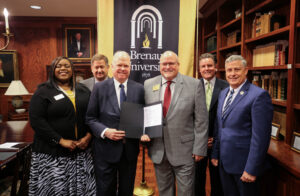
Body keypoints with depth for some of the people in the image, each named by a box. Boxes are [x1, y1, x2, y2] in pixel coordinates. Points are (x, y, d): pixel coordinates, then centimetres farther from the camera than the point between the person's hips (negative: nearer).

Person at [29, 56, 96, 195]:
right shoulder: (43, 92, -1)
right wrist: (61, 141, -14)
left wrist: (88, 136, -5)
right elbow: (36, 120, -10)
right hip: (52, 154, -3)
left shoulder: (83, 90, 10)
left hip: (82, 150, 3)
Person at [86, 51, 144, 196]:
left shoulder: (139, 89, 1)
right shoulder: (99, 88, -4)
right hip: (106, 149, -2)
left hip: (130, 149, 2)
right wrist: (105, 131, -18)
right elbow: (90, 118, -3)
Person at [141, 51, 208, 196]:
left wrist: (199, 148, -7)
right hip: (158, 150, 3)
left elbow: (201, 120, -6)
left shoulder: (194, 85, -6)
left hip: (184, 150, -2)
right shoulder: (148, 85, 2)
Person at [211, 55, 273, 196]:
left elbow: (260, 137, -19)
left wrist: (251, 169, -18)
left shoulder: (259, 95, -16)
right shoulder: (223, 93, 8)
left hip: (243, 163, -6)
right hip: (224, 162, 7)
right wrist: (215, 154, 12)